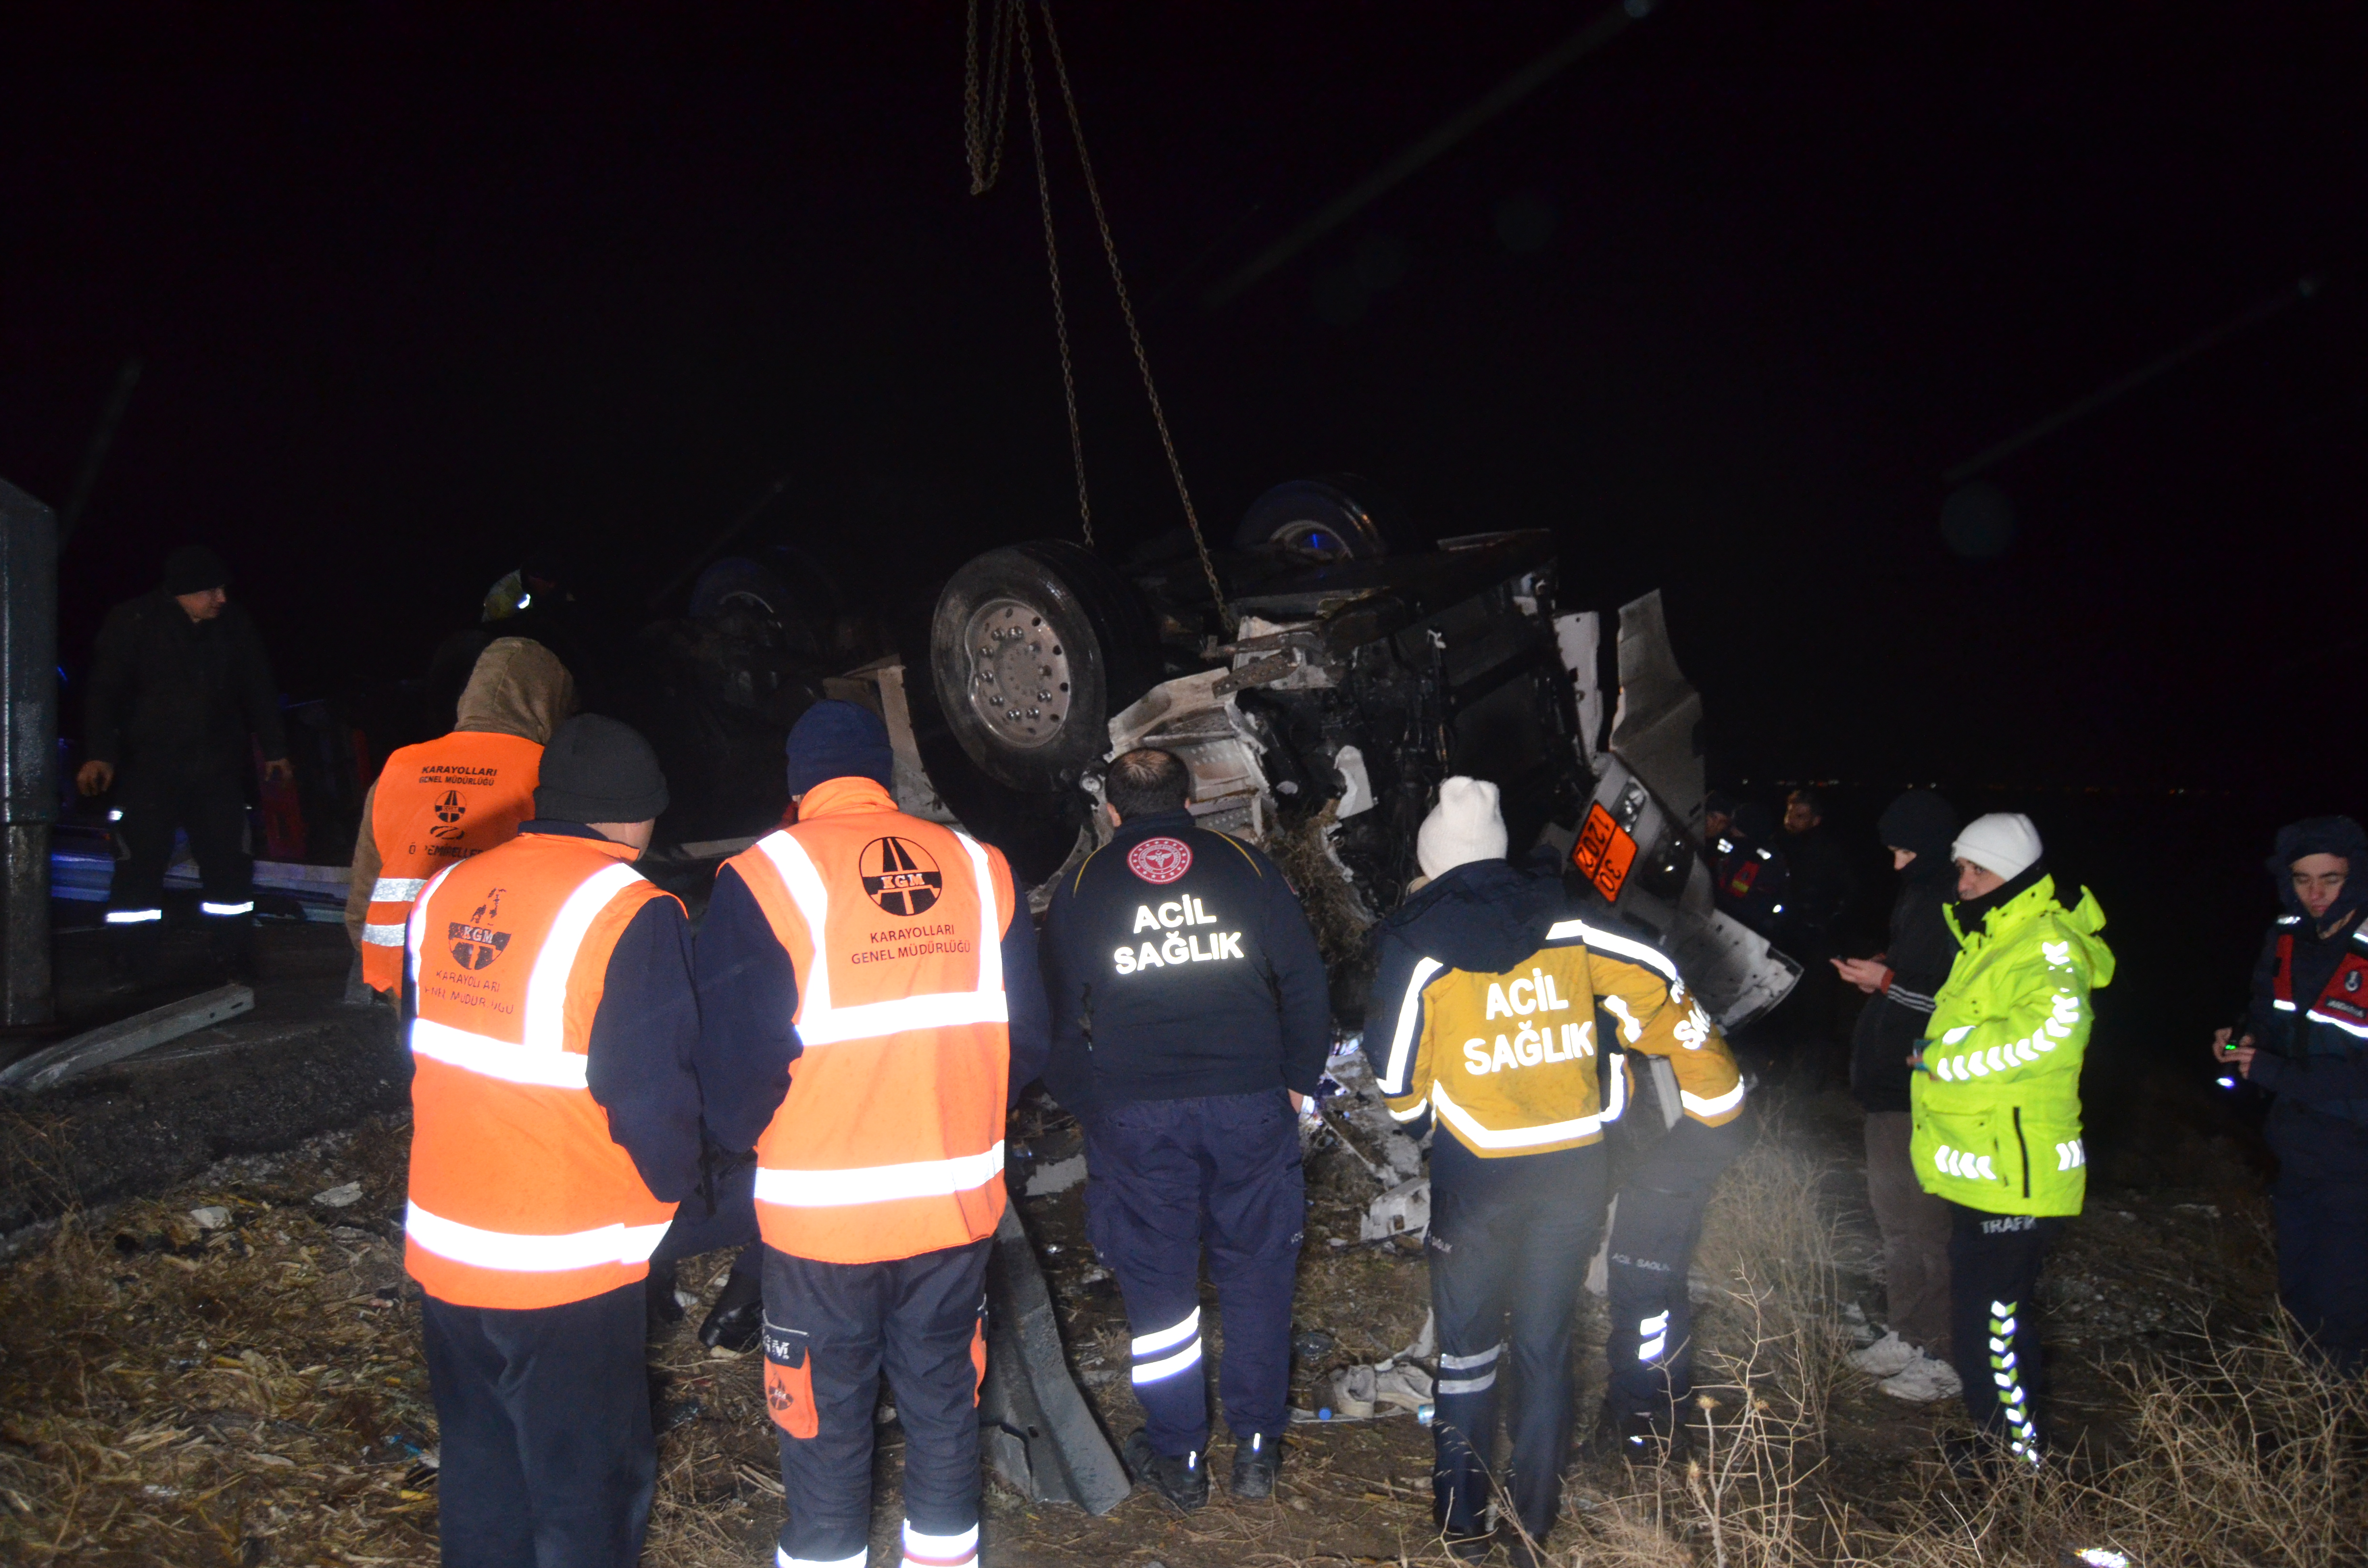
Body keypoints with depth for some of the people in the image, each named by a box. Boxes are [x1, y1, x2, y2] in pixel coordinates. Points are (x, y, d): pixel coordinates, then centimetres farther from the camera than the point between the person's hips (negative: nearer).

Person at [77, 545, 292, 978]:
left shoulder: (236, 625, 3)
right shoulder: (133, 623, -6)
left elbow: (259, 692, 12)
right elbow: (105, 693, -8)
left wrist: (275, 750, 13)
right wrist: (100, 754, -17)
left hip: (219, 768, 3)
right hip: (149, 768, -3)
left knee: (229, 862, 4)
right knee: (140, 864, -4)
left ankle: (235, 959, 14)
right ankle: (132, 969, 6)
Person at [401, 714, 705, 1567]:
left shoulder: (443, 896, 4)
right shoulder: (630, 915, -17)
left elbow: (421, 1050, 14)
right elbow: (654, 1090, -18)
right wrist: (672, 1184, 2)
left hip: (442, 1247, 6)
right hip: (568, 1271, -6)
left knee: (479, 1469, 23)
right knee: (586, 1487, 9)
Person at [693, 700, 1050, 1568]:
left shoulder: (764, 878, -11)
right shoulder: (979, 869, 1)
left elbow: (736, 1059, -13)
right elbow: (1027, 1038, 5)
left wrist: (746, 1136, 7)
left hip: (822, 1212, -3)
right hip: (959, 1202, 3)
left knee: (826, 1421, 14)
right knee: (943, 1398, 20)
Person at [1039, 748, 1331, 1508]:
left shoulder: (1080, 888, 7)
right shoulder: (1246, 866, 7)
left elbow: (1061, 1015, 6)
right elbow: (1305, 980, 5)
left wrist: (1089, 1107, 15)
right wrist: (1298, 1080, 14)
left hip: (1133, 1113, 0)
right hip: (1249, 1103, 1)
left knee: (1158, 1282, 11)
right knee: (1256, 1273, 13)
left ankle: (1178, 1458, 21)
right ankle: (1257, 1447, 20)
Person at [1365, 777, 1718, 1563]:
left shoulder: (1418, 944, -6)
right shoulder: (1568, 923, -1)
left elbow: (1397, 1080, -3)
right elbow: (1656, 992, -3)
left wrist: (1415, 1113, 20)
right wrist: (1713, 1094, 9)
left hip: (1478, 1171, -2)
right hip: (1576, 1166, 2)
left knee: (1468, 1341, 14)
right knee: (1545, 1342, 14)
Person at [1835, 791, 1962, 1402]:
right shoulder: (1915, 896, 12)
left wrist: (1889, 982, -20)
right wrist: (1879, 973, 7)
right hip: (1889, 1080, 10)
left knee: (1923, 1220, -3)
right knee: (1892, 1208, 18)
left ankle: (1942, 1357, 8)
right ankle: (1907, 1335, 31)